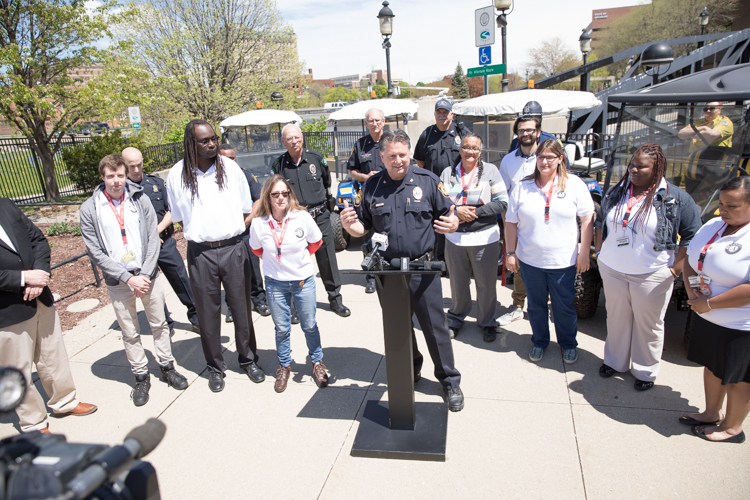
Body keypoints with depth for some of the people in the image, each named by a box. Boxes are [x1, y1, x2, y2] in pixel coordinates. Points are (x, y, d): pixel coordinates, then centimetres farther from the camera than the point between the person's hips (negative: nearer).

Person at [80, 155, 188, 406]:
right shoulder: (89, 209, -7)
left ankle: (167, 367, 31)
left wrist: (145, 275, -12)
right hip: (118, 282, -1)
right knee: (130, 333, 10)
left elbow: (153, 239, -3)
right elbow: (96, 253, -8)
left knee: (159, 324, 13)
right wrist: (129, 278, -14)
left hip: (149, 275, 1)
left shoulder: (140, 199, -3)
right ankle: (141, 377, 27)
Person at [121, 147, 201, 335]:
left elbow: (172, 210, 3)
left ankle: (196, 318, 19)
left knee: (182, 281, 5)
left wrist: (157, 230, -10)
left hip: (165, 242, 2)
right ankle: (165, 325, 26)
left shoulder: (156, 182, 5)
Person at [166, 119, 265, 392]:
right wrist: (199, 233, 4)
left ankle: (248, 359, 28)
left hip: (233, 248, 1)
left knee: (241, 307, 10)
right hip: (200, 253, 0)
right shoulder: (177, 175, -1)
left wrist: (233, 230, 3)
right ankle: (215, 367, 27)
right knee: (208, 312, 9)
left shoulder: (230, 168, 0)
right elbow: (179, 216, 9)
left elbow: (247, 210, 9)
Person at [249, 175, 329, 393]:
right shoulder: (258, 223, -13)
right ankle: (284, 367, 33)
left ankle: (317, 362, 33)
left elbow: (316, 242, 4)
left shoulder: (302, 217, -15)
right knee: (281, 329, 13)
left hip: (303, 280, 0)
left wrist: (300, 257, 5)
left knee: (309, 325, 11)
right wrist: (274, 260, 6)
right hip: (275, 283, 1)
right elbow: (256, 248, 8)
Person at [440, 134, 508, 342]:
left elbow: (502, 202, -4)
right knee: (458, 283, 12)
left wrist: (476, 212, -14)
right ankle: (456, 319, 35)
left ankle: (487, 323, 28)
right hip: (454, 237, 2)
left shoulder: (490, 170, 0)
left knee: (486, 284, 6)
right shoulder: (448, 173, 6)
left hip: (485, 238, -2)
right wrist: (456, 211, -14)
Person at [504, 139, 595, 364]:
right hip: (530, 260, 1)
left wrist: (584, 252, -4)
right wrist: (510, 253, 2)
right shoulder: (522, 187, 0)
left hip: (563, 261, -1)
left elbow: (587, 219, -1)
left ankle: (568, 343, 34)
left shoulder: (574, 184, -3)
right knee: (536, 305, 15)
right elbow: (511, 223, 4)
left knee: (564, 306, 12)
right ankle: (539, 342, 35)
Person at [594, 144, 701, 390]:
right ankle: (614, 361, 36)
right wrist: (600, 252, 9)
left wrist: (677, 268, -10)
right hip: (612, 270, 4)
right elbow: (600, 221, 15)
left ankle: (646, 371, 28)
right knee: (616, 318, 17)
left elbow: (692, 233, -8)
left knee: (649, 324, 10)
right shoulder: (617, 192, 3)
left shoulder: (675, 198, -11)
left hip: (652, 275, -3)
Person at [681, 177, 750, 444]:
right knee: (712, 366, 23)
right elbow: (689, 259, 11)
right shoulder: (712, 226, 1)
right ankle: (711, 414, 43)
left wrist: (709, 304, -21)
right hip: (706, 318, 7)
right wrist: (691, 289, -7)